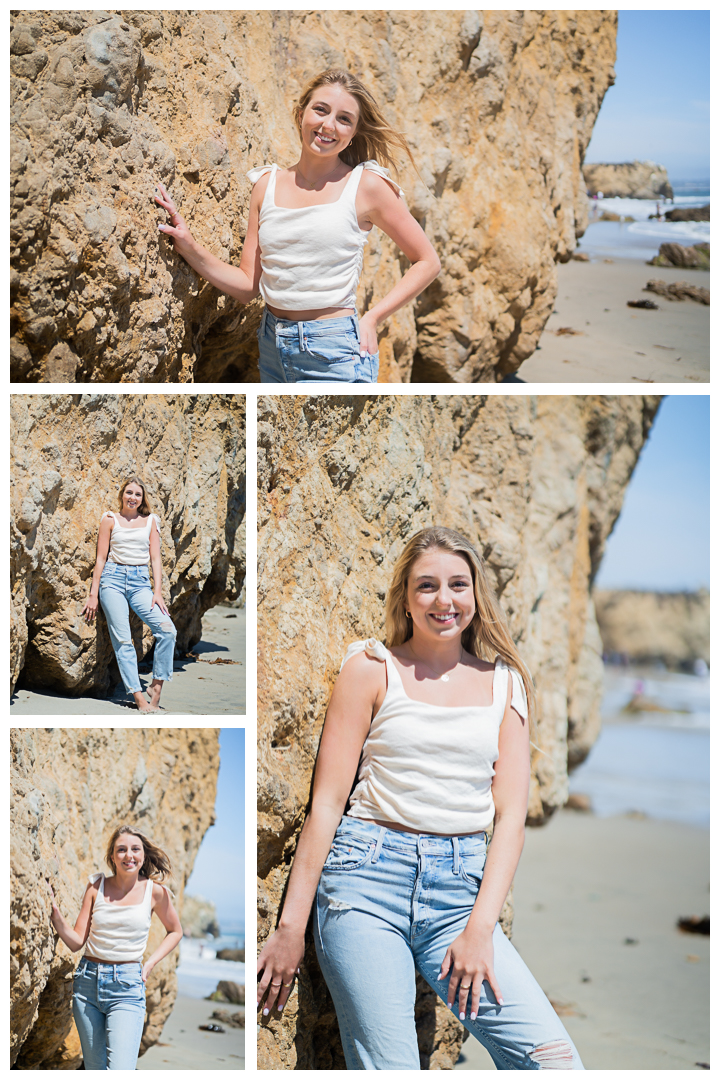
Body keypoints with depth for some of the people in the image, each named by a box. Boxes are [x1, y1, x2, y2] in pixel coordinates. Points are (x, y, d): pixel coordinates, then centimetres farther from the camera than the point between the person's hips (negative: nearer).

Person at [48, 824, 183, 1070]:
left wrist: (150, 963, 4)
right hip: (88, 982, 2)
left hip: (127, 986, -2)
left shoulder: (155, 891, 0)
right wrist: (55, 913, -14)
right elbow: (76, 941, 1)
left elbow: (175, 931, 17)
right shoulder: (97, 886, 3)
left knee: (121, 1072, -17)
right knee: (94, 1069, 10)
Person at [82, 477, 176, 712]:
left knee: (167, 629, -19)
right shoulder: (110, 519, 8)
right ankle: (139, 696, -8)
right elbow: (101, 558, 7)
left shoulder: (150, 520, 13)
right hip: (113, 579, -2)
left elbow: (156, 558, 9)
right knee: (123, 639, -9)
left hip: (140, 582, 2)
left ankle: (157, 684, -7)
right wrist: (93, 595, 3)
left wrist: (158, 591, -2)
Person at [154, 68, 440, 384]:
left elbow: (427, 262, 2)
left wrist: (372, 319, -5)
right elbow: (248, 285, 7)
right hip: (273, 349, 5)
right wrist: (189, 246, -5)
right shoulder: (268, 183, 7)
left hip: (333, 357, -5)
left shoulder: (366, 185, -5)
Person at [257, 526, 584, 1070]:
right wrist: (291, 927, -1)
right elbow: (326, 803, 2)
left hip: (462, 889, 3)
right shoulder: (372, 668, 4)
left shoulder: (505, 683, 12)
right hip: (369, 880, -2)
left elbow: (511, 815, 7)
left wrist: (480, 929, -5)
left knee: (554, 1059, -13)